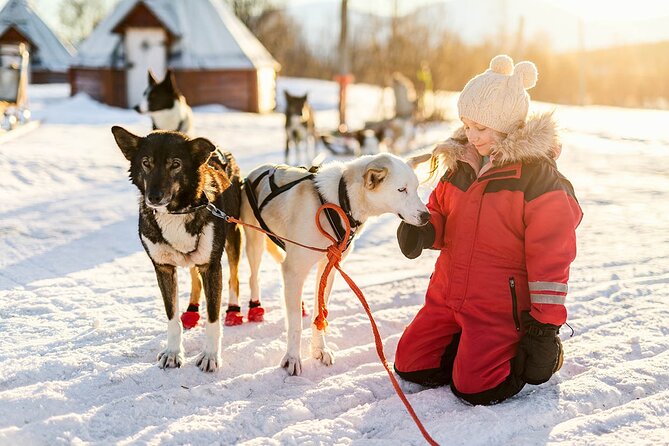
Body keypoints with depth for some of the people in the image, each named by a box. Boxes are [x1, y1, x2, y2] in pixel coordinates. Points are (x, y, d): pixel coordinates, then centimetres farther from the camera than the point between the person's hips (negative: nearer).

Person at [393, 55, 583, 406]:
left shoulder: (539, 176, -14)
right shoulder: (462, 163, 6)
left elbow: (551, 255, -14)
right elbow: (440, 212, 19)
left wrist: (547, 325, -14)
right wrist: (423, 231, -7)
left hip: (502, 307, -7)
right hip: (448, 295, 7)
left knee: (474, 387, -14)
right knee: (410, 366, 5)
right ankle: (476, 348, 25)